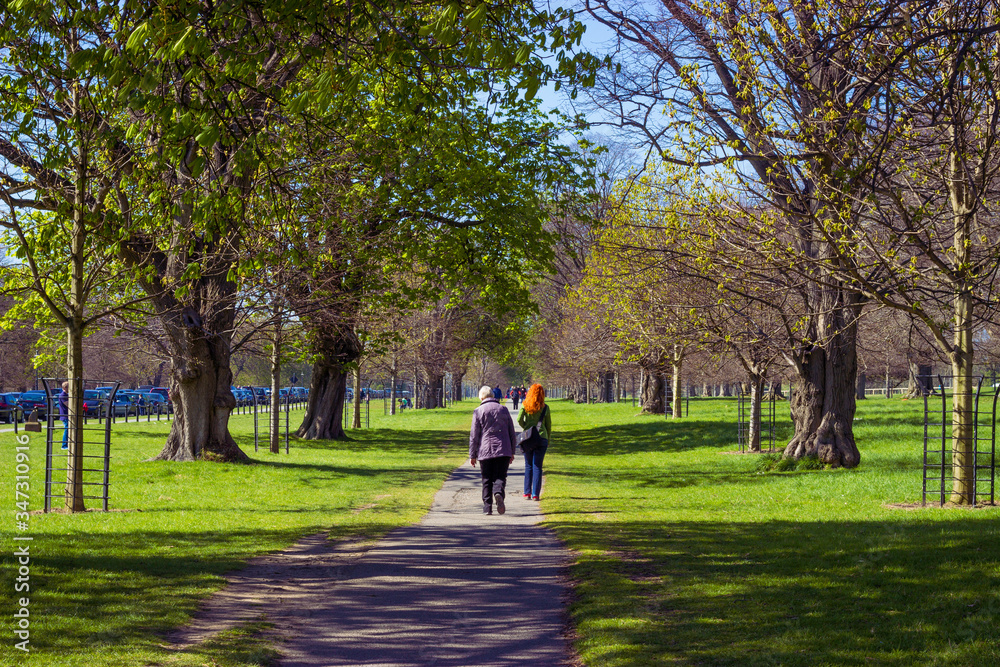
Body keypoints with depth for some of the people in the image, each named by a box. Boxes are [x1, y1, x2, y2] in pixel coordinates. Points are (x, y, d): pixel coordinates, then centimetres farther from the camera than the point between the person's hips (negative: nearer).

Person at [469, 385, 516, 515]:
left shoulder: (478, 411, 0)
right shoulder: (503, 409, 9)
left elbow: (474, 435, 0)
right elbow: (511, 432, 12)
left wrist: (472, 455, 6)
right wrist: (512, 452, 19)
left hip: (485, 451, -1)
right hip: (503, 451, 1)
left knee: (487, 480, 7)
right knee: (500, 476, 1)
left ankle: (487, 507, 2)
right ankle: (499, 493, -29)